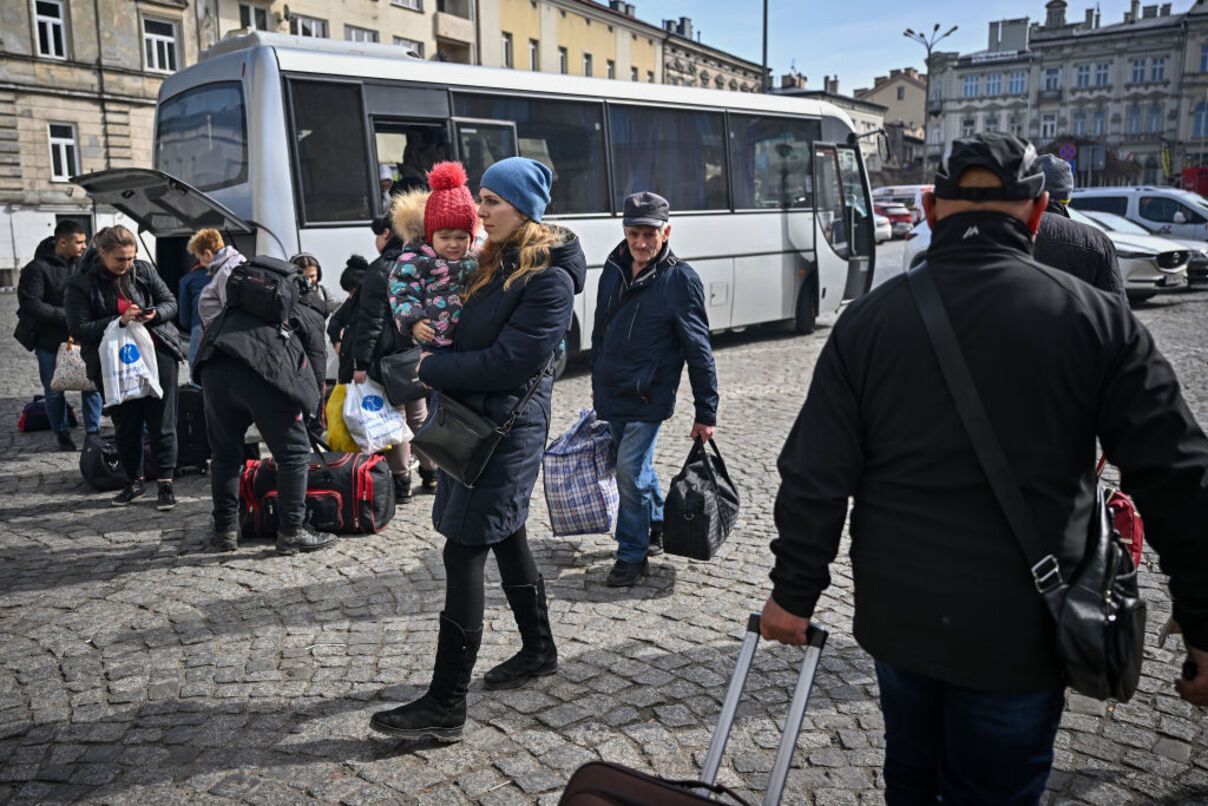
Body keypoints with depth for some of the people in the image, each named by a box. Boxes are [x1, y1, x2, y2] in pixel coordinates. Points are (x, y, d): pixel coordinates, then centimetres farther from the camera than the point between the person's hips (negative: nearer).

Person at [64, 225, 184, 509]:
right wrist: (118, 321, -23)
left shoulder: (144, 271, 1)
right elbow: (79, 330, -11)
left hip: (157, 354, 1)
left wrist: (155, 314, -15)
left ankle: (166, 482, 8)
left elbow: (170, 302, 7)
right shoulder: (81, 284, -6)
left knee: (162, 422, 0)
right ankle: (134, 481, 25)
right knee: (125, 425, 9)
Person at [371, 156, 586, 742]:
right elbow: (466, 330, 19)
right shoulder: (491, 260, 10)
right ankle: (538, 649, 37)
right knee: (506, 535, 19)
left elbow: (511, 362, -21)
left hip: (508, 424, -9)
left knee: (464, 551, -9)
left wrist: (434, 368, -14)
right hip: (471, 414, 9)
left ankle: (446, 705, -2)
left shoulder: (549, 277, -16)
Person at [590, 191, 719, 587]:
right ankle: (657, 526, 39)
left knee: (630, 472, -6)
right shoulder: (614, 269, 4)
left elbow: (699, 350, -12)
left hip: (647, 398, -6)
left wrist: (706, 412, -12)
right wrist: (597, 381, 21)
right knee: (637, 466, 18)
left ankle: (633, 555, 9)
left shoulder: (680, 279, -13)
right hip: (611, 392, 6)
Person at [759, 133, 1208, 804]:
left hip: (896, 615, 2)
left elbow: (815, 477, -6)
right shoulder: (1096, 320, -9)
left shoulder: (869, 319, -6)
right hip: (1018, 630, -2)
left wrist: (794, 592, 4)